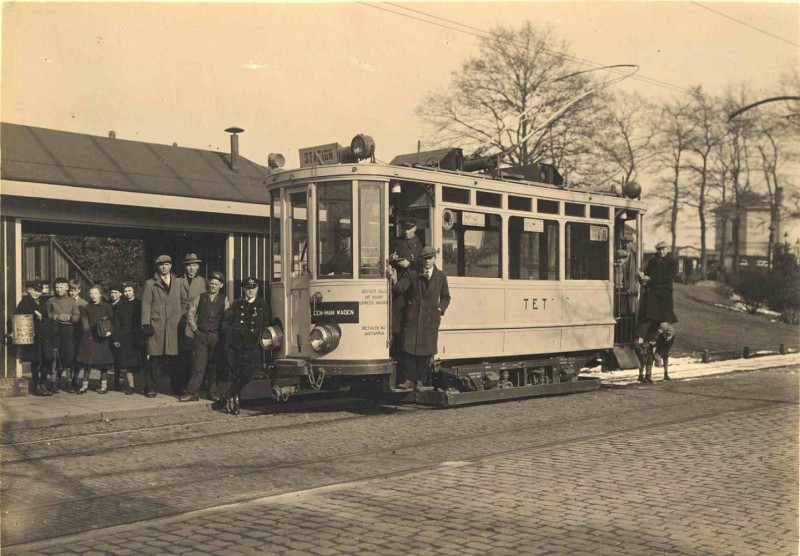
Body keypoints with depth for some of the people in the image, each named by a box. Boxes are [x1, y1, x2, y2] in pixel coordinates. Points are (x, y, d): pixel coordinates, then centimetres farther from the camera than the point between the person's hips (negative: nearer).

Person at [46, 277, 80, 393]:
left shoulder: (72, 301, 12)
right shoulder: (51, 301, 11)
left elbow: (77, 317, 8)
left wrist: (69, 317, -10)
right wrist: (55, 317, -10)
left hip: (68, 330, 1)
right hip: (55, 330, -1)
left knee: (69, 355, -1)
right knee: (55, 356, -6)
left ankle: (69, 382, 7)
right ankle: (53, 382, -2)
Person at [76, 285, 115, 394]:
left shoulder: (106, 306, 3)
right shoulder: (86, 308, 9)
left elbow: (112, 320, 2)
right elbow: (84, 322, 8)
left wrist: (109, 331, -13)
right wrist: (87, 333, -5)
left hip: (103, 338, -2)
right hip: (89, 337, 2)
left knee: (103, 362, 1)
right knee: (87, 362, 1)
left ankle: (104, 385, 8)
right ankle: (84, 385, 6)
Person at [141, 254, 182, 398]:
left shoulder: (177, 283, 15)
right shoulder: (150, 284, 10)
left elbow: (180, 303, 12)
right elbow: (146, 305, 3)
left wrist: (181, 321, 4)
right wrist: (146, 324, -6)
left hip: (173, 326, 1)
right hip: (156, 326, -1)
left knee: (173, 357, -1)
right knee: (155, 358, -3)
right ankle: (151, 388, 5)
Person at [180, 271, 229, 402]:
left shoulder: (224, 300, 6)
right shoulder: (199, 298, 7)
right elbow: (190, 314, 9)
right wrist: (195, 329, 2)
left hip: (216, 337, 0)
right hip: (200, 336, 0)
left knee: (214, 366, 5)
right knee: (198, 365, -4)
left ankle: (212, 393, 14)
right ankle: (192, 393, -2)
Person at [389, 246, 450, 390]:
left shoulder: (440, 276, 11)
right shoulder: (412, 275, 5)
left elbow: (445, 297, 20)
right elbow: (400, 288, -8)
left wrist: (440, 309, 5)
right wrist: (394, 280, -28)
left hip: (431, 318, 1)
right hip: (413, 317, -1)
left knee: (426, 351, 1)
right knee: (410, 349, -4)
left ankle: (420, 381, 11)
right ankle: (409, 380, 3)